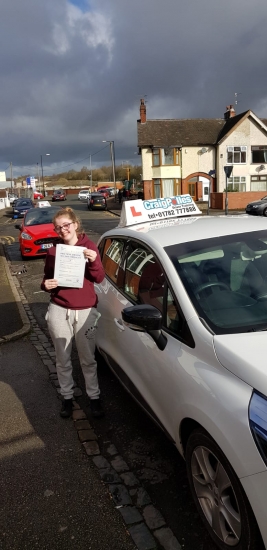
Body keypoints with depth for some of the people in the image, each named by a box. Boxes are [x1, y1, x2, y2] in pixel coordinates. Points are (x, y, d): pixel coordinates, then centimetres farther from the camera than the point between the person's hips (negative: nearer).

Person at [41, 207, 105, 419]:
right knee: (63, 359, 11)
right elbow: (47, 279, 11)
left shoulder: (89, 247, -2)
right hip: (59, 311, 2)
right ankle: (67, 398, 30)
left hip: (85, 311, -2)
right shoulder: (53, 251, 3)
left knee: (88, 358, 8)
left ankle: (94, 397, 25)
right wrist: (46, 285, -12)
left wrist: (94, 261, -23)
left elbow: (99, 278, -5)